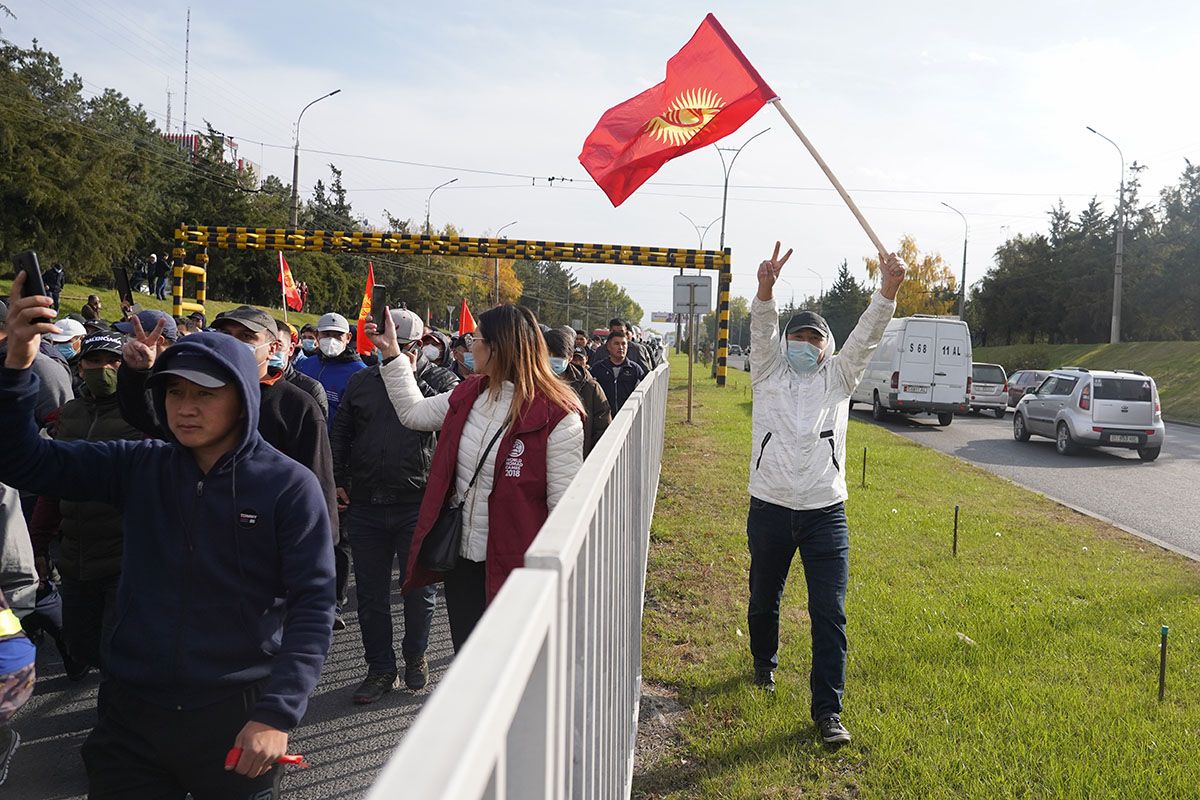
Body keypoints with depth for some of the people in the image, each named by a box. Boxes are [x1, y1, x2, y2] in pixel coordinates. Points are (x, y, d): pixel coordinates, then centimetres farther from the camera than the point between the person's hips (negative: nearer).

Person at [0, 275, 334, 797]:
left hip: (237, 718, -3)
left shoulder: (289, 487, -11)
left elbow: (313, 606, -13)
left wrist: (278, 714, -21)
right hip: (131, 714, 3)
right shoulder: (140, 468, 2)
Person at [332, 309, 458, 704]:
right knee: (370, 594, 10)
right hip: (366, 505, 3)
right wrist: (337, 481, 9)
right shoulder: (361, 382, 10)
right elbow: (340, 434, 18)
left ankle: (415, 657, 32)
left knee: (420, 589, 11)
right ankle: (381, 668, 24)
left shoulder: (440, 380, -1)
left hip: (418, 505, -3)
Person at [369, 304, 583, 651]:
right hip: (461, 558, 6)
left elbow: (564, 505, -15)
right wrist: (391, 352, 18)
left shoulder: (556, 416, -17)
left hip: (514, 566, -6)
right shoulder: (468, 395, 5)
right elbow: (413, 411, 22)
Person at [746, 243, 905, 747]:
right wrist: (766, 289, -31)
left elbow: (865, 337, -5)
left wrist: (887, 292, -21)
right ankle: (765, 663, 45)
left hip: (826, 513, 0)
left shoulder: (837, 379, 9)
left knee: (829, 612, -5)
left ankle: (827, 710, 3)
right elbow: (762, 331, -12)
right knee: (764, 600, 17)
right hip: (770, 510, 0)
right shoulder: (768, 373, 6)